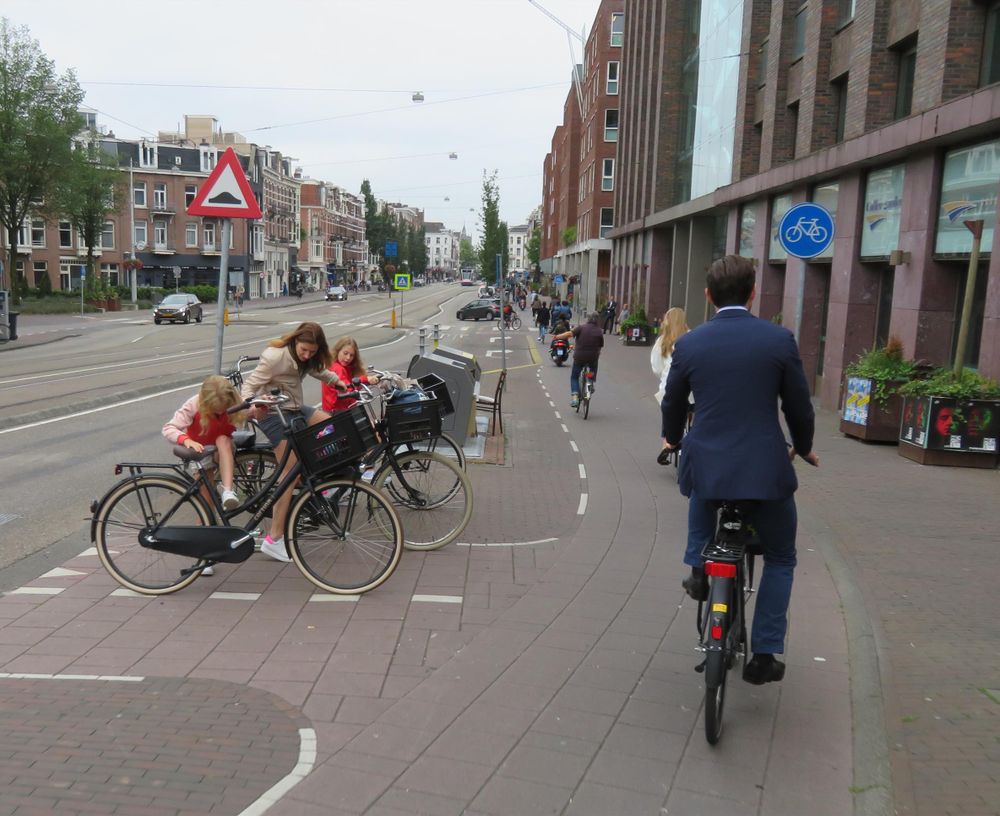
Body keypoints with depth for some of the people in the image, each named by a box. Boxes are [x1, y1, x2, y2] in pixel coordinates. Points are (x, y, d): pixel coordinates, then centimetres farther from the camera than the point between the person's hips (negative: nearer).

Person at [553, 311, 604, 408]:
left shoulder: (582, 327, -6)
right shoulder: (599, 332, -1)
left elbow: (570, 333, -14)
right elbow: (600, 347, 2)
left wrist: (557, 337, -5)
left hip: (579, 357, -1)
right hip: (593, 358, 1)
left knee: (574, 377, 13)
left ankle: (575, 397, -3)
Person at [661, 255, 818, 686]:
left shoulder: (687, 344, -2)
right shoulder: (779, 339, -5)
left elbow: (673, 403, 11)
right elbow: (798, 407, 3)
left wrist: (673, 438, 33)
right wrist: (803, 447, 23)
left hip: (705, 464, 2)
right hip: (766, 470, -1)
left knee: (701, 494, 40)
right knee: (779, 559, 20)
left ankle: (699, 566, 26)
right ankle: (764, 654, 17)